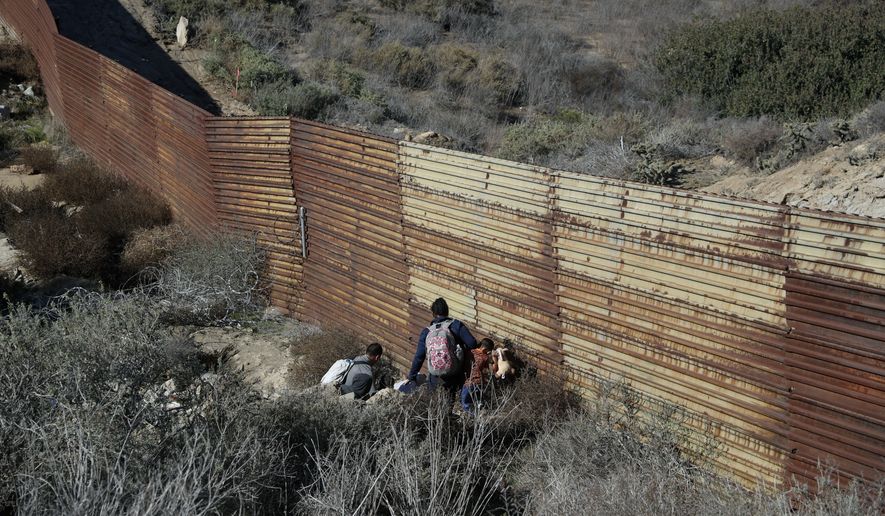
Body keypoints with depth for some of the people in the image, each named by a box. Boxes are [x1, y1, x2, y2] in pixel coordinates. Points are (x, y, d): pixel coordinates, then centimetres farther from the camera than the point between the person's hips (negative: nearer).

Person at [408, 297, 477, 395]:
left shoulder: (426, 332, 2)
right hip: (456, 376, 0)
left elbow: (418, 357, 5)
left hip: (436, 379, 0)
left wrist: (412, 377, 15)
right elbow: (472, 343, -14)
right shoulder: (457, 325, -4)